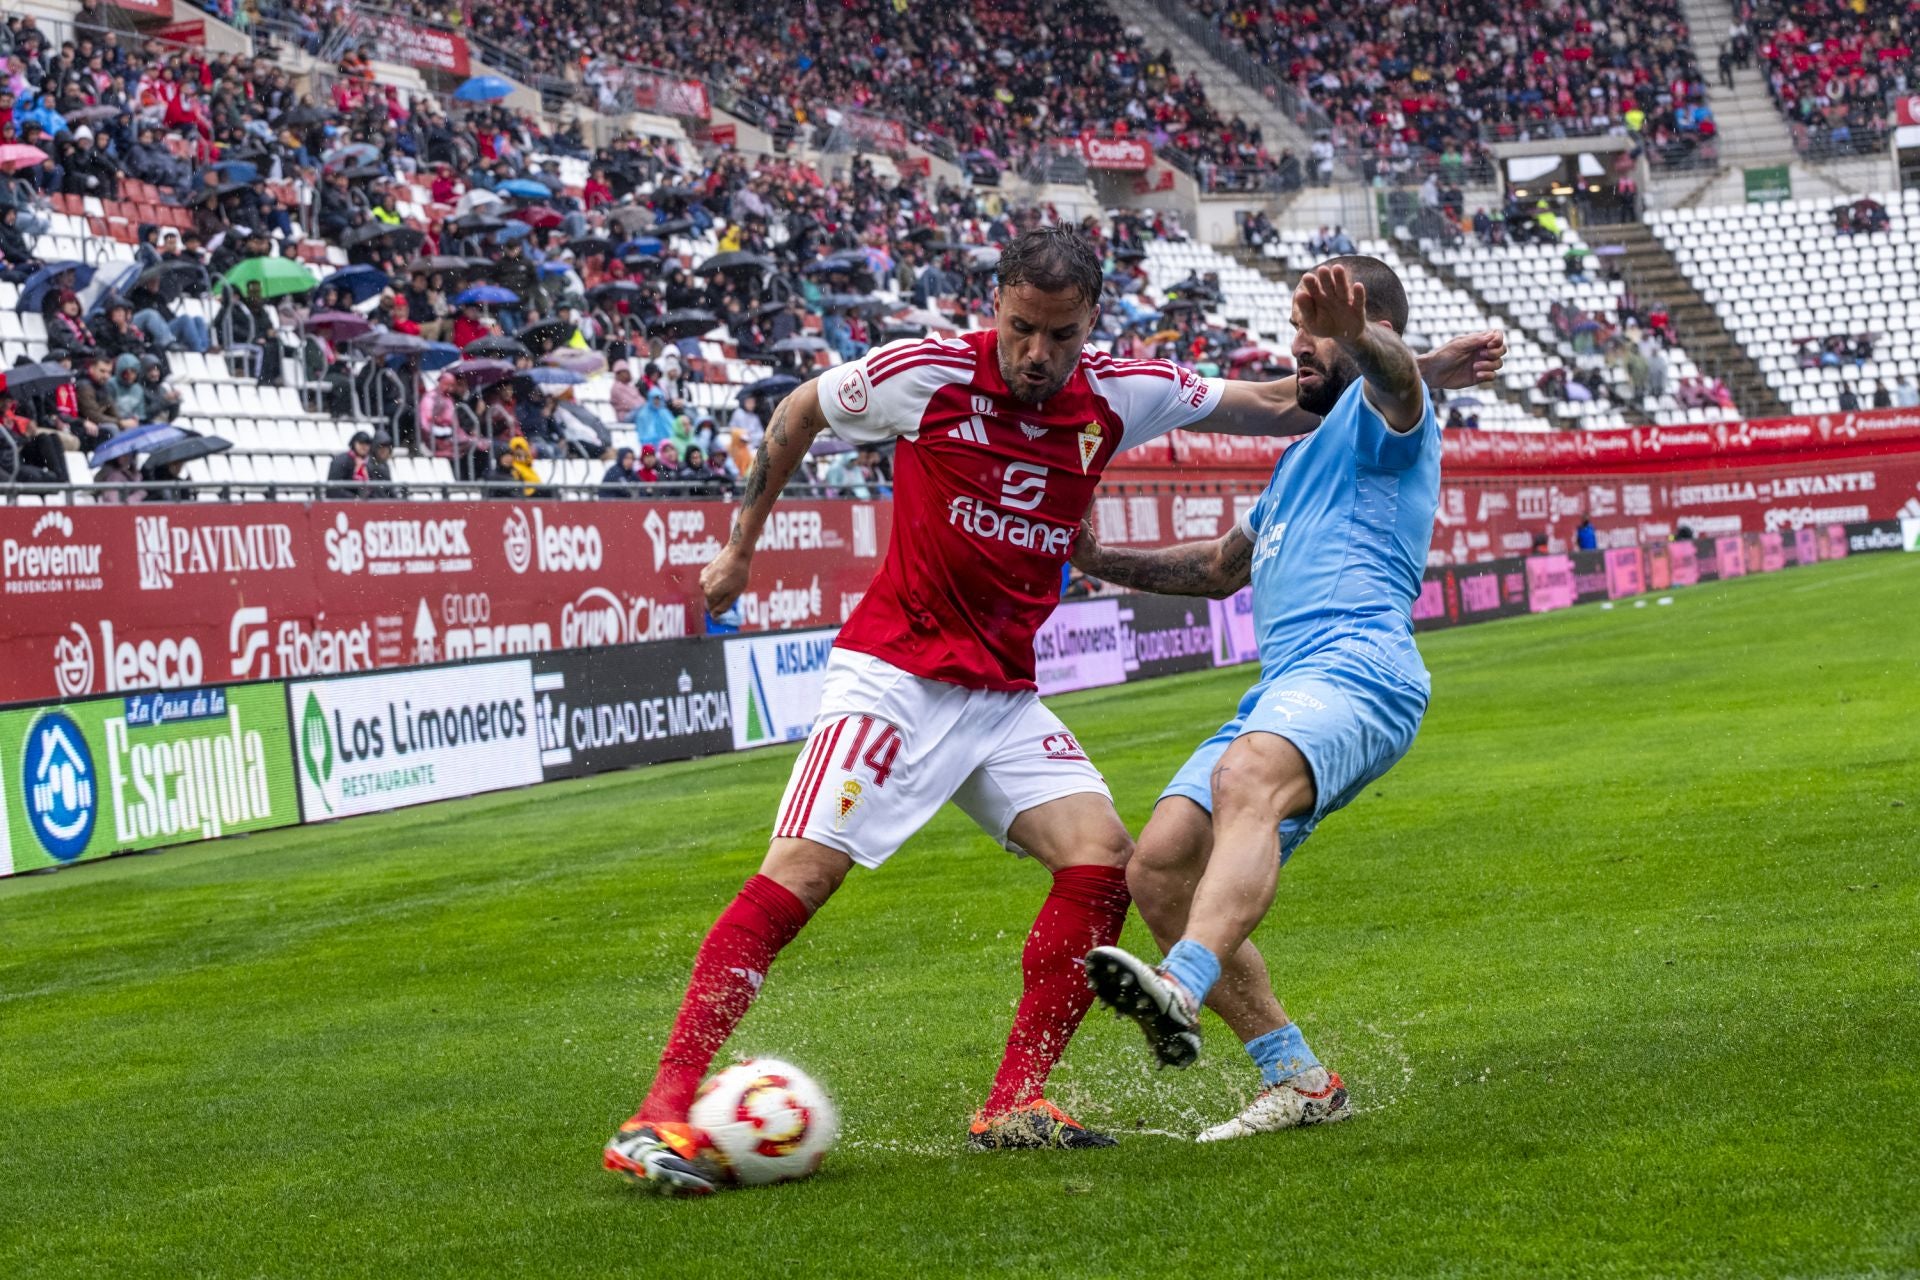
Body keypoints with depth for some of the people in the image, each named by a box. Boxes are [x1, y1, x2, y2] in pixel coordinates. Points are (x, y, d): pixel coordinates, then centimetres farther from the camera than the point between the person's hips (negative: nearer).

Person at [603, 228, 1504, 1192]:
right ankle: (661, 1113, -20)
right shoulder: (925, 374, -12)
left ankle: (1013, 1106, -4)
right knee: (802, 871, -18)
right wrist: (740, 545, 12)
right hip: (894, 672, -5)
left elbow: (1270, 407, 13)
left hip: (1005, 696, 5)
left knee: (1102, 855, -11)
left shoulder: (1119, 395, 0)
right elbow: (797, 412, 7)